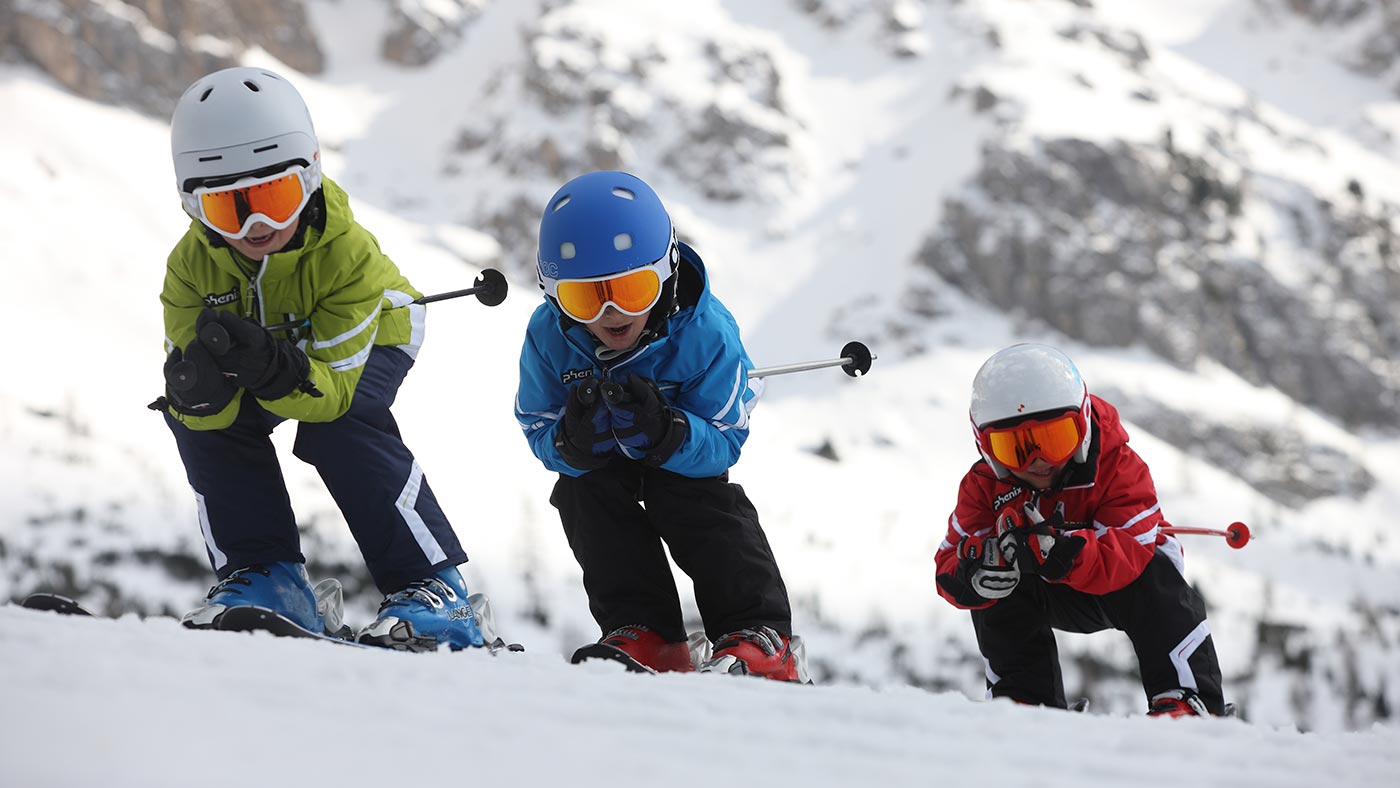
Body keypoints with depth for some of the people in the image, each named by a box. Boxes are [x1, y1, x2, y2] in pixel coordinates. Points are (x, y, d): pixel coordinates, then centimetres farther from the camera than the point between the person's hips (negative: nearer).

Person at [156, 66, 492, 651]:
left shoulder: (346, 253, -39)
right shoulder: (192, 266, -29)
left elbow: (332, 391, -40)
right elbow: (203, 413, -29)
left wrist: (271, 368, -61)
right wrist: (200, 384, -54)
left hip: (369, 336, -4)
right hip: (274, 343, 4)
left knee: (335, 425, -31)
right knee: (199, 417, -21)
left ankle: (432, 588, -24)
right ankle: (262, 576, -11)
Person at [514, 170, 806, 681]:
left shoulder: (705, 332, -34)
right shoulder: (548, 336, -28)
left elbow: (725, 441, -31)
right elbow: (539, 430, -19)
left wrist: (666, 433, -54)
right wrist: (571, 441, -46)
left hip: (687, 458, -2)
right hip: (598, 464, 3)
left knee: (704, 505, -28)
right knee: (579, 492, -25)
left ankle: (760, 641, -21)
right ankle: (641, 634, -21)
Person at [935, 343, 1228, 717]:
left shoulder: (1117, 466, -28)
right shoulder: (985, 486, -17)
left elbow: (1131, 554, -40)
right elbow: (950, 566, -22)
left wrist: (1063, 550, -60)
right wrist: (975, 569, -50)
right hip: (1061, 601, 3)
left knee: (1155, 579, -35)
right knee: (998, 599, -26)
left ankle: (1187, 698, -33)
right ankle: (1024, 703, -18)